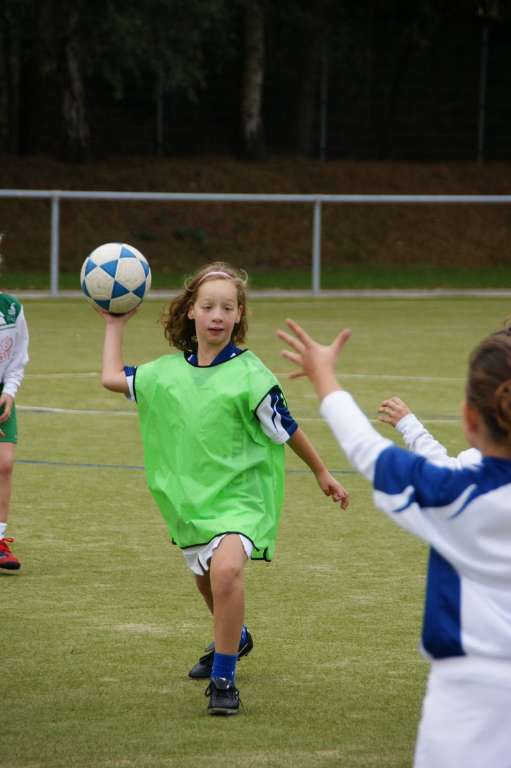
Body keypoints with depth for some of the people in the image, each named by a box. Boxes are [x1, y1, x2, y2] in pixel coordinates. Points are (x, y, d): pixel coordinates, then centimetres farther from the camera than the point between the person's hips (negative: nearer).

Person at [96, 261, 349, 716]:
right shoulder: (169, 371, 2)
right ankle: (234, 639, 56)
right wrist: (116, 324, 16)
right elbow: (114, 378, 12)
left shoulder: (249, 375, -12)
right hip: (190, 495, 6)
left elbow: (285, 429, -1)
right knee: (207, 579, 23)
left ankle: (223, 679, -19)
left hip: (239, 494, -6)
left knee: (226, 567, -30)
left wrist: (322, 473, 9)